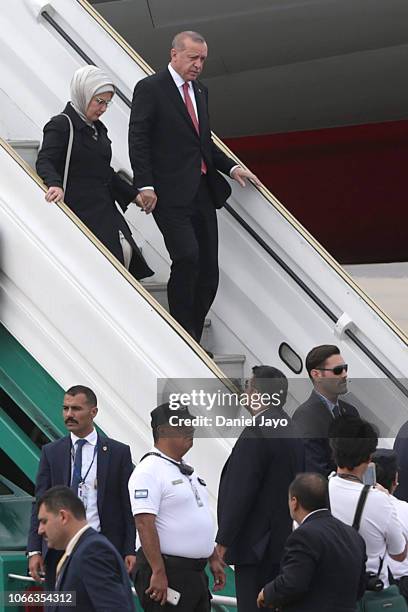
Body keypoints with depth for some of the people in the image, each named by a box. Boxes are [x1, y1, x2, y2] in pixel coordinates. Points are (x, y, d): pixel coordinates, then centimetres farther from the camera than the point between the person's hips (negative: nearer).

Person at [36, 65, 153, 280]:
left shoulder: (98, 128, 20)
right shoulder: (60, 125, -7)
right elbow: (44, 161, -21)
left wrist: (134, 195, 28)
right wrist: (55, 184, -41)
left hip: (104, 209, 8)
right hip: (79, 210, -8)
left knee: (125, 250, -9)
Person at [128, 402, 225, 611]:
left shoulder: (187, 471, 17)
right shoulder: (149, 471, -13)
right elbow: (144, 524, -20)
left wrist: (214, 559, 21)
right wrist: (158, 573, -24)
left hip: (196, 573, 10)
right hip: (167, 573, -9)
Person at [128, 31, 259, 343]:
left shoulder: (200, 90, 19)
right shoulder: (150, 88, -4)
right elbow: (138, 140, -8)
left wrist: (231, 167, 12)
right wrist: (145, 186, -16)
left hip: (203, 192, 8)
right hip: (171, 194, -7)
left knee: (208, 271, 4)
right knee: (187, 258, -19)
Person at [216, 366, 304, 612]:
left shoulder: (257, 432, -17)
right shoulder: (291, 430, 10)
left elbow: (241, 492, -19)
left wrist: (224, 541, -14)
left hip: (256, 544, -9)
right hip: (282, 540, 9)